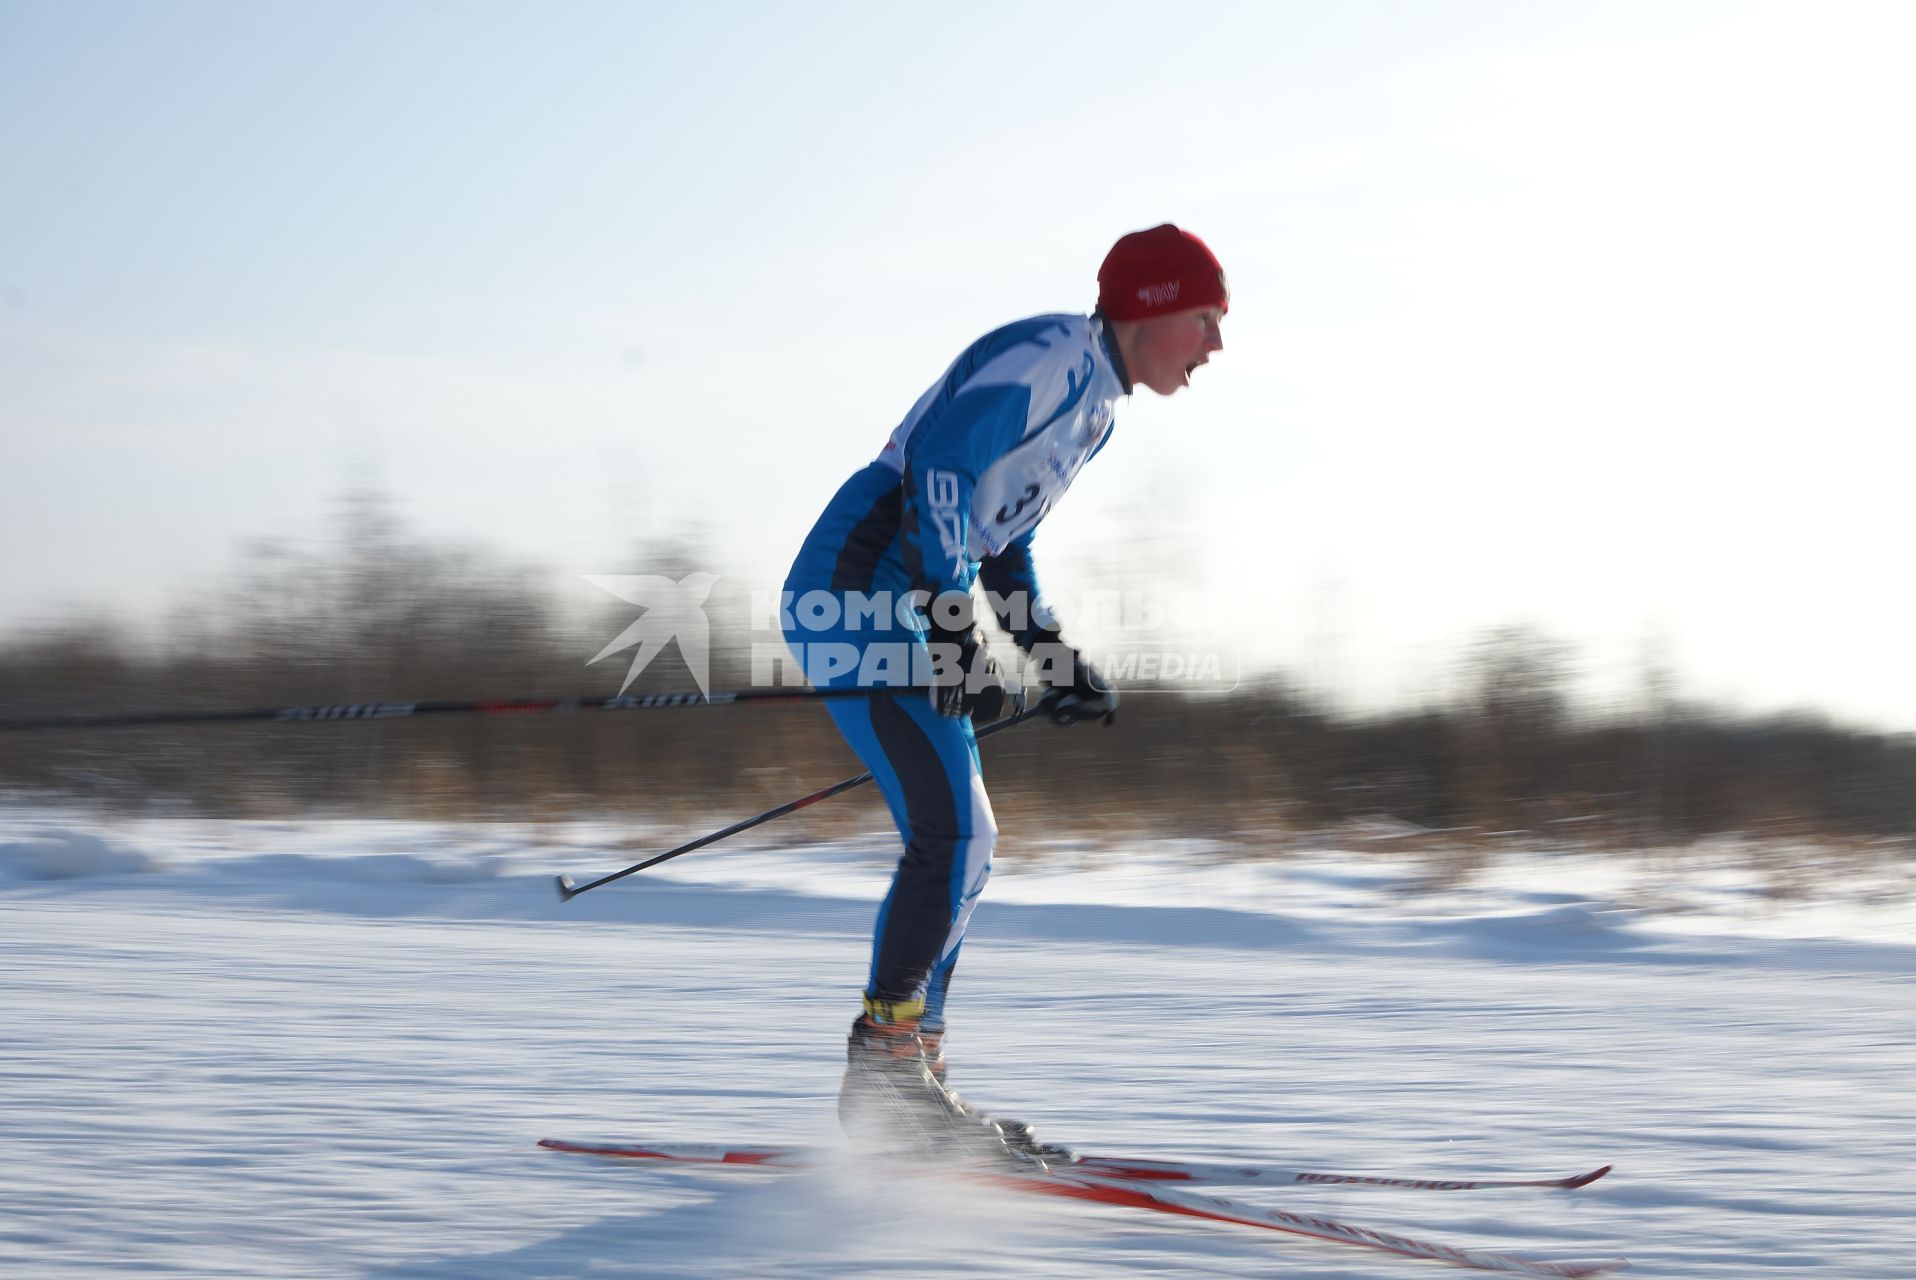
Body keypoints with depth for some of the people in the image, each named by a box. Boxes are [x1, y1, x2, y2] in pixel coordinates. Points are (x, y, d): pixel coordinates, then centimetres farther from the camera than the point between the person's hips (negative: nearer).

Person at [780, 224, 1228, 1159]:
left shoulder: (1093, 403, 18)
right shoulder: (1051, 355, -12)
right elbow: (938, 467, -24)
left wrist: (1055, 661, 18)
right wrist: (955, 633, -27)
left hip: (897, 611, 10)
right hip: (855, 598, -10)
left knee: (960, 845, 10)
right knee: (952, 835, -14)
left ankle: (906, 1079, 13)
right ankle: (881, 1072, -11)